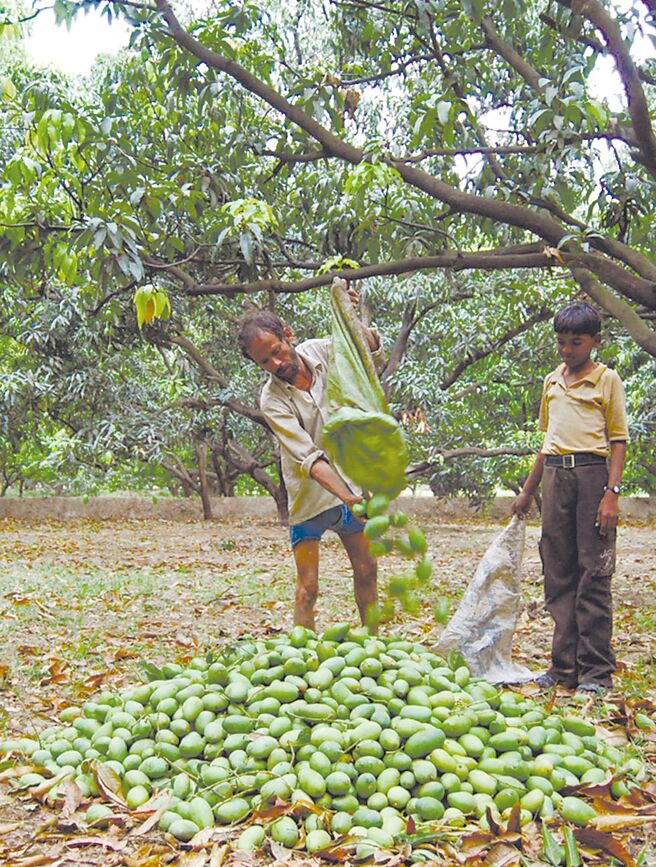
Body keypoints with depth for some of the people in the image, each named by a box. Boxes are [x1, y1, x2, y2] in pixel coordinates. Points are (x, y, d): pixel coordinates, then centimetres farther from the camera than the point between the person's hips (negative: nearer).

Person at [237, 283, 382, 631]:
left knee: (366, 572, 14)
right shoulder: (272, 400, -22)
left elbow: (375, 357, -3)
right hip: (309, 497, -4)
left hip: (350, 486, 4)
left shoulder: (321, 351, -9)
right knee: (308, 588, -3)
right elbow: (309, 458, -29)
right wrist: (346, 496, -44)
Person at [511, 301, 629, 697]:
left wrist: (612, 492, -12)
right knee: (558, 572, 5)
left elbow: (619, 440, -1)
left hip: (591, 473, -5)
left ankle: (597, 671, 1)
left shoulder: (607, 379, 3)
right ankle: (565, 666, 11)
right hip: (555, 475, 5)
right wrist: (528, 491, 23)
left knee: (594, 572, -5)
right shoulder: (552, 381, 18)